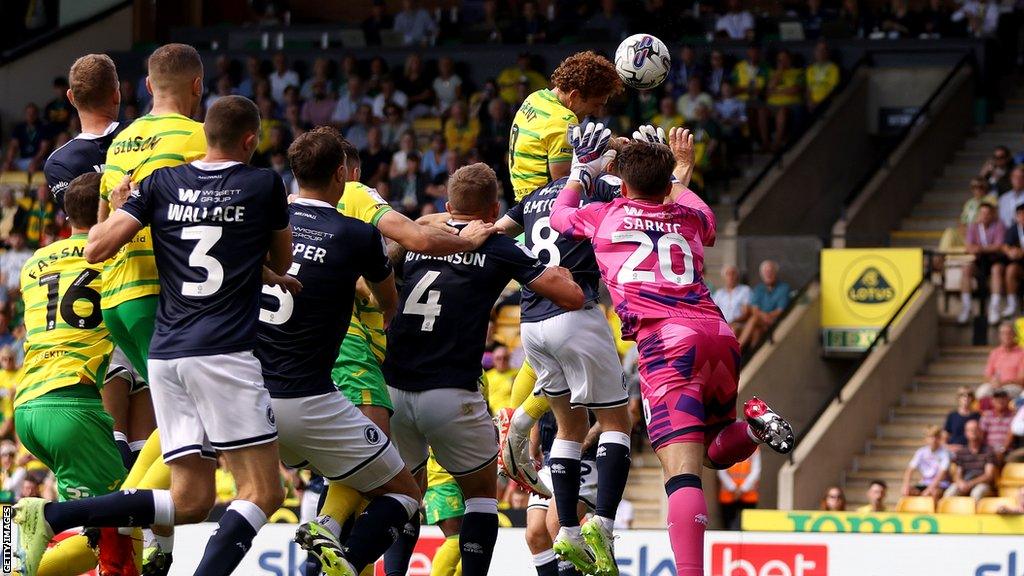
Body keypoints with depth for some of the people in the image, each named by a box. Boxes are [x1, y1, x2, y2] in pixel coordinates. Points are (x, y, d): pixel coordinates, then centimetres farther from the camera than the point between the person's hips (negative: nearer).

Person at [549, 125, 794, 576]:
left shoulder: (605, 216, 15)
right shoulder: (689, 219, 24)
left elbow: (559, 214, 38)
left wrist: (582, 173, 52)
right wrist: (682, 171, 63)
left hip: (666, 341, -4)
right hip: (719, 337, 4)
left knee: (682, 470, -17)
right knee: (718, 451, 25)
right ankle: (753, 424, -7)